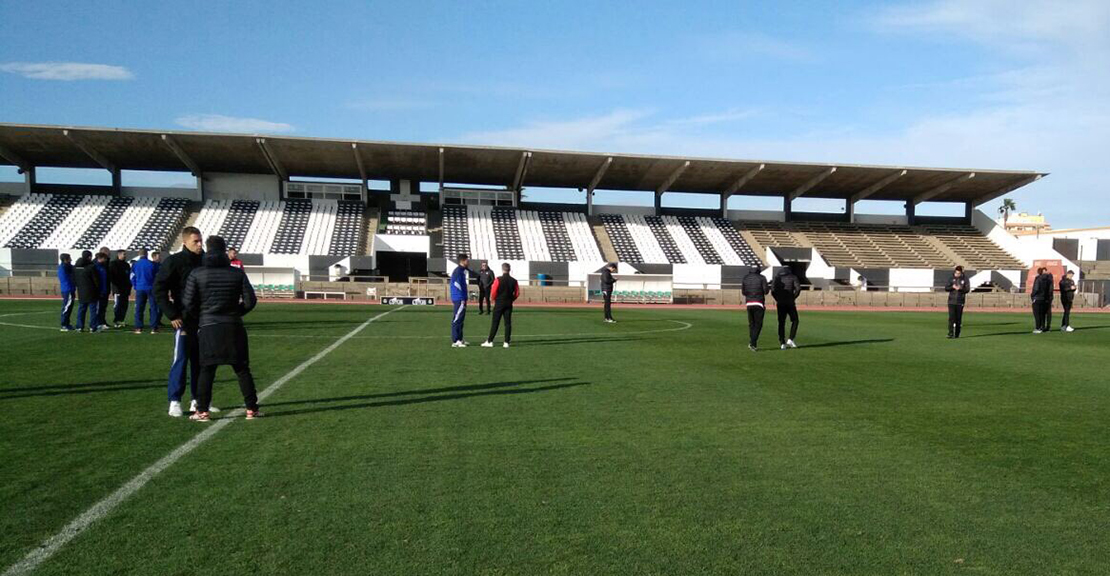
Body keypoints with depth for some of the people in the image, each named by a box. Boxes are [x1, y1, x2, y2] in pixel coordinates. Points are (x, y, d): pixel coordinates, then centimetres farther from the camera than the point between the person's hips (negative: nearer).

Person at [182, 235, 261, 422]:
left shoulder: (197, 274, -3)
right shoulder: (237, 273, 1)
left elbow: (188, 304, -4)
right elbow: (250, 301, 0)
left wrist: (193, 322, 15)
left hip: (208, 328, -1)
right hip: (234, 327, 1)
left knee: (207, 370, 6)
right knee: (242, 369, 6)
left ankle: (202, 411, 7)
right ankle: (251, 409, 8)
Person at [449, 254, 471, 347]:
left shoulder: (465, 270, 15)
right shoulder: (458, 271, -14)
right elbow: (457, 285, -19)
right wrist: (462, 299, -20)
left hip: (462, 299, 10)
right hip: (459, 300, -10)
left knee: (460, 319, 15)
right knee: (457, 319, -8)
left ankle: (459, 339, 23)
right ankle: (455, 341, -7)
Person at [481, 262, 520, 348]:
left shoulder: (498, 280, -10)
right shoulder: (514, 281, 1)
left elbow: (493, 292, -11)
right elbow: (517, 293, 3)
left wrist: (494, 299, 7)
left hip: (499, 303, -3)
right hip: (509, 304, 3)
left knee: (495, 323, 1)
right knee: (508, 323, 6)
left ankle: (490, 341, 2)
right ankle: (506, 342, 4)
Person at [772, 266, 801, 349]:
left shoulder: (777, 277, 10)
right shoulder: (793, 277, 4)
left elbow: (773, 290, -4)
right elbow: (798, 288, -11)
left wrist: (777, 299, 5)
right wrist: (794, 298, 0)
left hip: (780, 304, 2)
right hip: (790, 303, -2)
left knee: (781, 323, 7)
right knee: (795, 321, 14)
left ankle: (782, 344, 4)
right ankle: (790, 340, 2)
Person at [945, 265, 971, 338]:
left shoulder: (965, 279, 2)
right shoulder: (951, 279, 5)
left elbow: (967, 289, -4)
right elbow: (946, 288, 2)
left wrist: (960, 288, -23)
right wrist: (952, 287, -18)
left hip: (960, 302, 0)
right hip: (951, 301, 0)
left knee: (958, 318, 4)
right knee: (951, 317, -9)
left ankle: (957, 334, 13)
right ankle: (951, 333, -11)